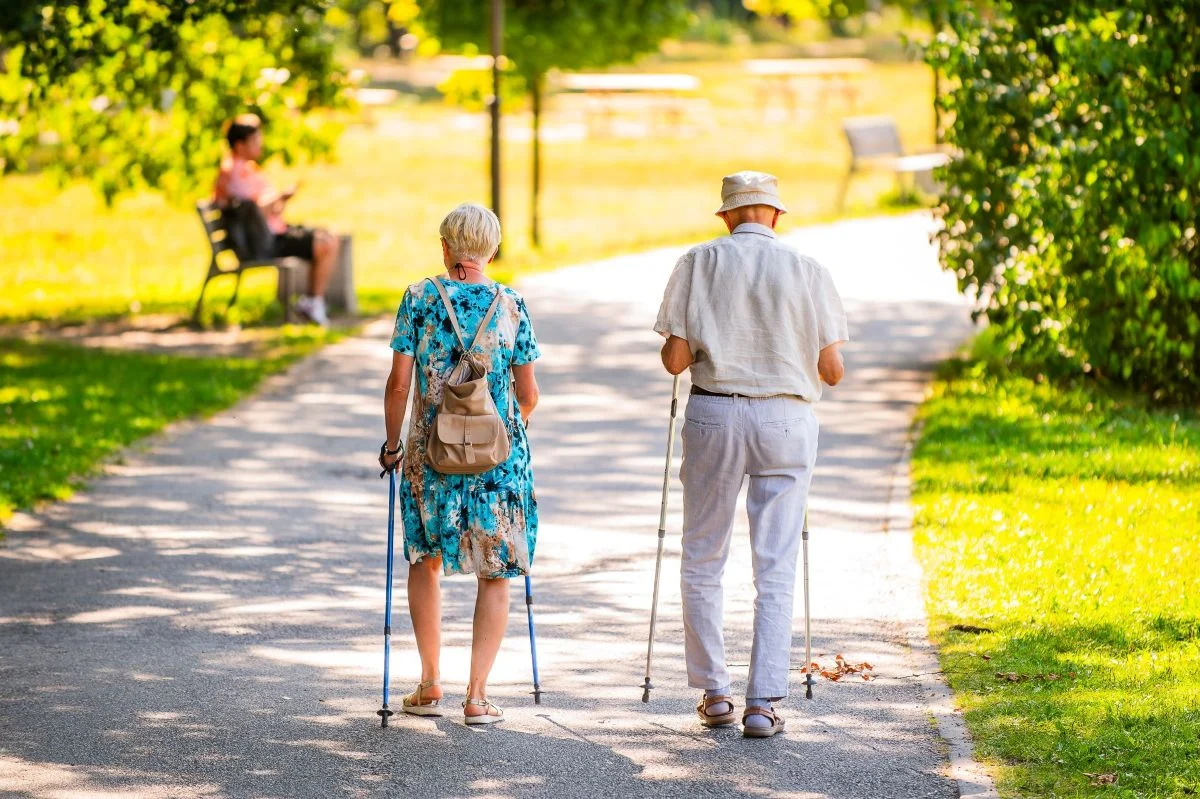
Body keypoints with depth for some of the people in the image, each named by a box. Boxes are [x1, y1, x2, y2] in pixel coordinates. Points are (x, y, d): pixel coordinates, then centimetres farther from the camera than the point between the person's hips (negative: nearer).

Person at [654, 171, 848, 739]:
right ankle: (763, 703, -4)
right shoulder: (807, 271, 2)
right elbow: (833, 370, 1)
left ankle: (713, 694, 16)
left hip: (713, 415, 0)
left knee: (702, 560, 14)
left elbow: (674, 360, -4)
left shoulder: (699, 263, 0)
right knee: (775, 569, 3)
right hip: (786, 421, 0)